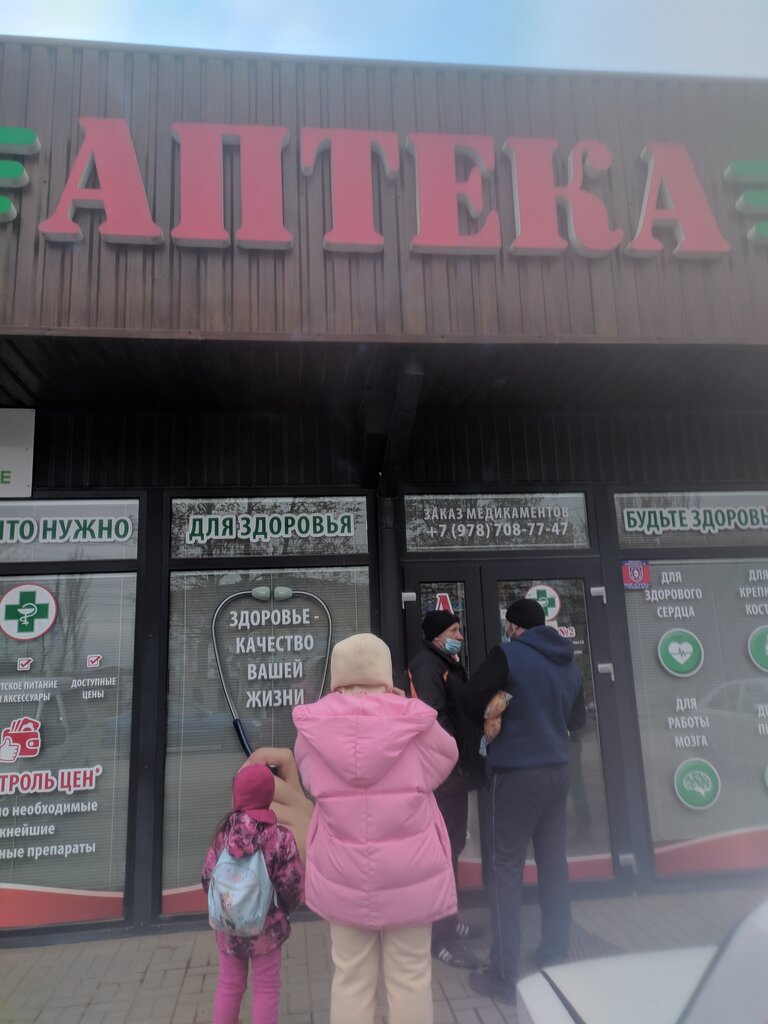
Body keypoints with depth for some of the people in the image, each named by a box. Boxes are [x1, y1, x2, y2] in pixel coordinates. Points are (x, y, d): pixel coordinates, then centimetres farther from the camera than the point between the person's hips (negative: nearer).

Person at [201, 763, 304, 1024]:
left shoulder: (224, 834, -8)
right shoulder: (281, 837, -18)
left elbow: (207, 878, -3)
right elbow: (291, 886, -16)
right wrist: (286, 909, 6)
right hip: (267, 926, -3)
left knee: (228, 985, 20)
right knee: (266, 988, 12)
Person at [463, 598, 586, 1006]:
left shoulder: (507, 655, -12)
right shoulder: (569, 663, 8)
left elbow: (473, 703, -9)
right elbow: (577, 718, 18)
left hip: (517, 772, -6)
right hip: (557, 769, 7)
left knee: (507, 868, 1)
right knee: (553, 863, 17)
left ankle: (503, 976, 7)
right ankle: (555, 956, 28)